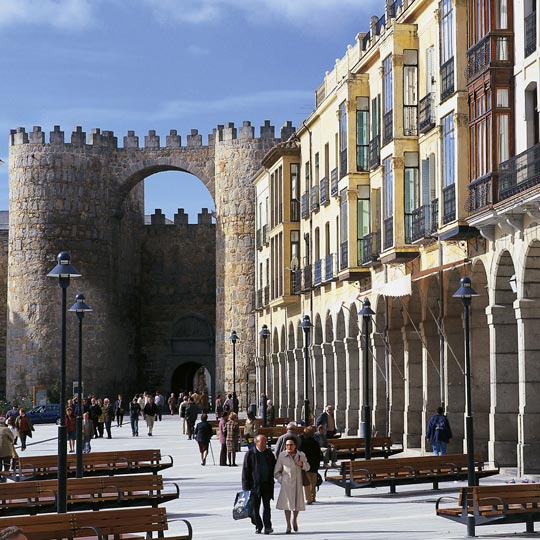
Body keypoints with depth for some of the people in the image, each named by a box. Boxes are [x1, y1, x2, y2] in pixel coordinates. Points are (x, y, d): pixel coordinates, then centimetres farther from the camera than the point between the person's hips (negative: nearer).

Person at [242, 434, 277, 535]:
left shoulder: (269, 453, 6)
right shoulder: (250, 454, -5)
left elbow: (274, 468, 17)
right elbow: (245, 470, -5)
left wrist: (271, 481, 9)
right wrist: (246, 486, -8)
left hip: (267, 484, 2)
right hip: (254, 484, -2)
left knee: (266, 506, -1)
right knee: (255, 506, 4)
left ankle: (267, 526, 0)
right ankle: (258, 526, 16)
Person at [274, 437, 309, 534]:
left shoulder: (301, 455, 0)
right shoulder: (282, 456, -5)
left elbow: (307, 467, 13)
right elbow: (277, 472, 3)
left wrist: (302, 464, -8)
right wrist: (281, 480, -8)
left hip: (297, 483, 2)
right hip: (286, 484, -2)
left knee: (297, 504, 8)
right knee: (287, 504, -2)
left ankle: (295, 520, 37)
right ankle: (288, 526, 10)